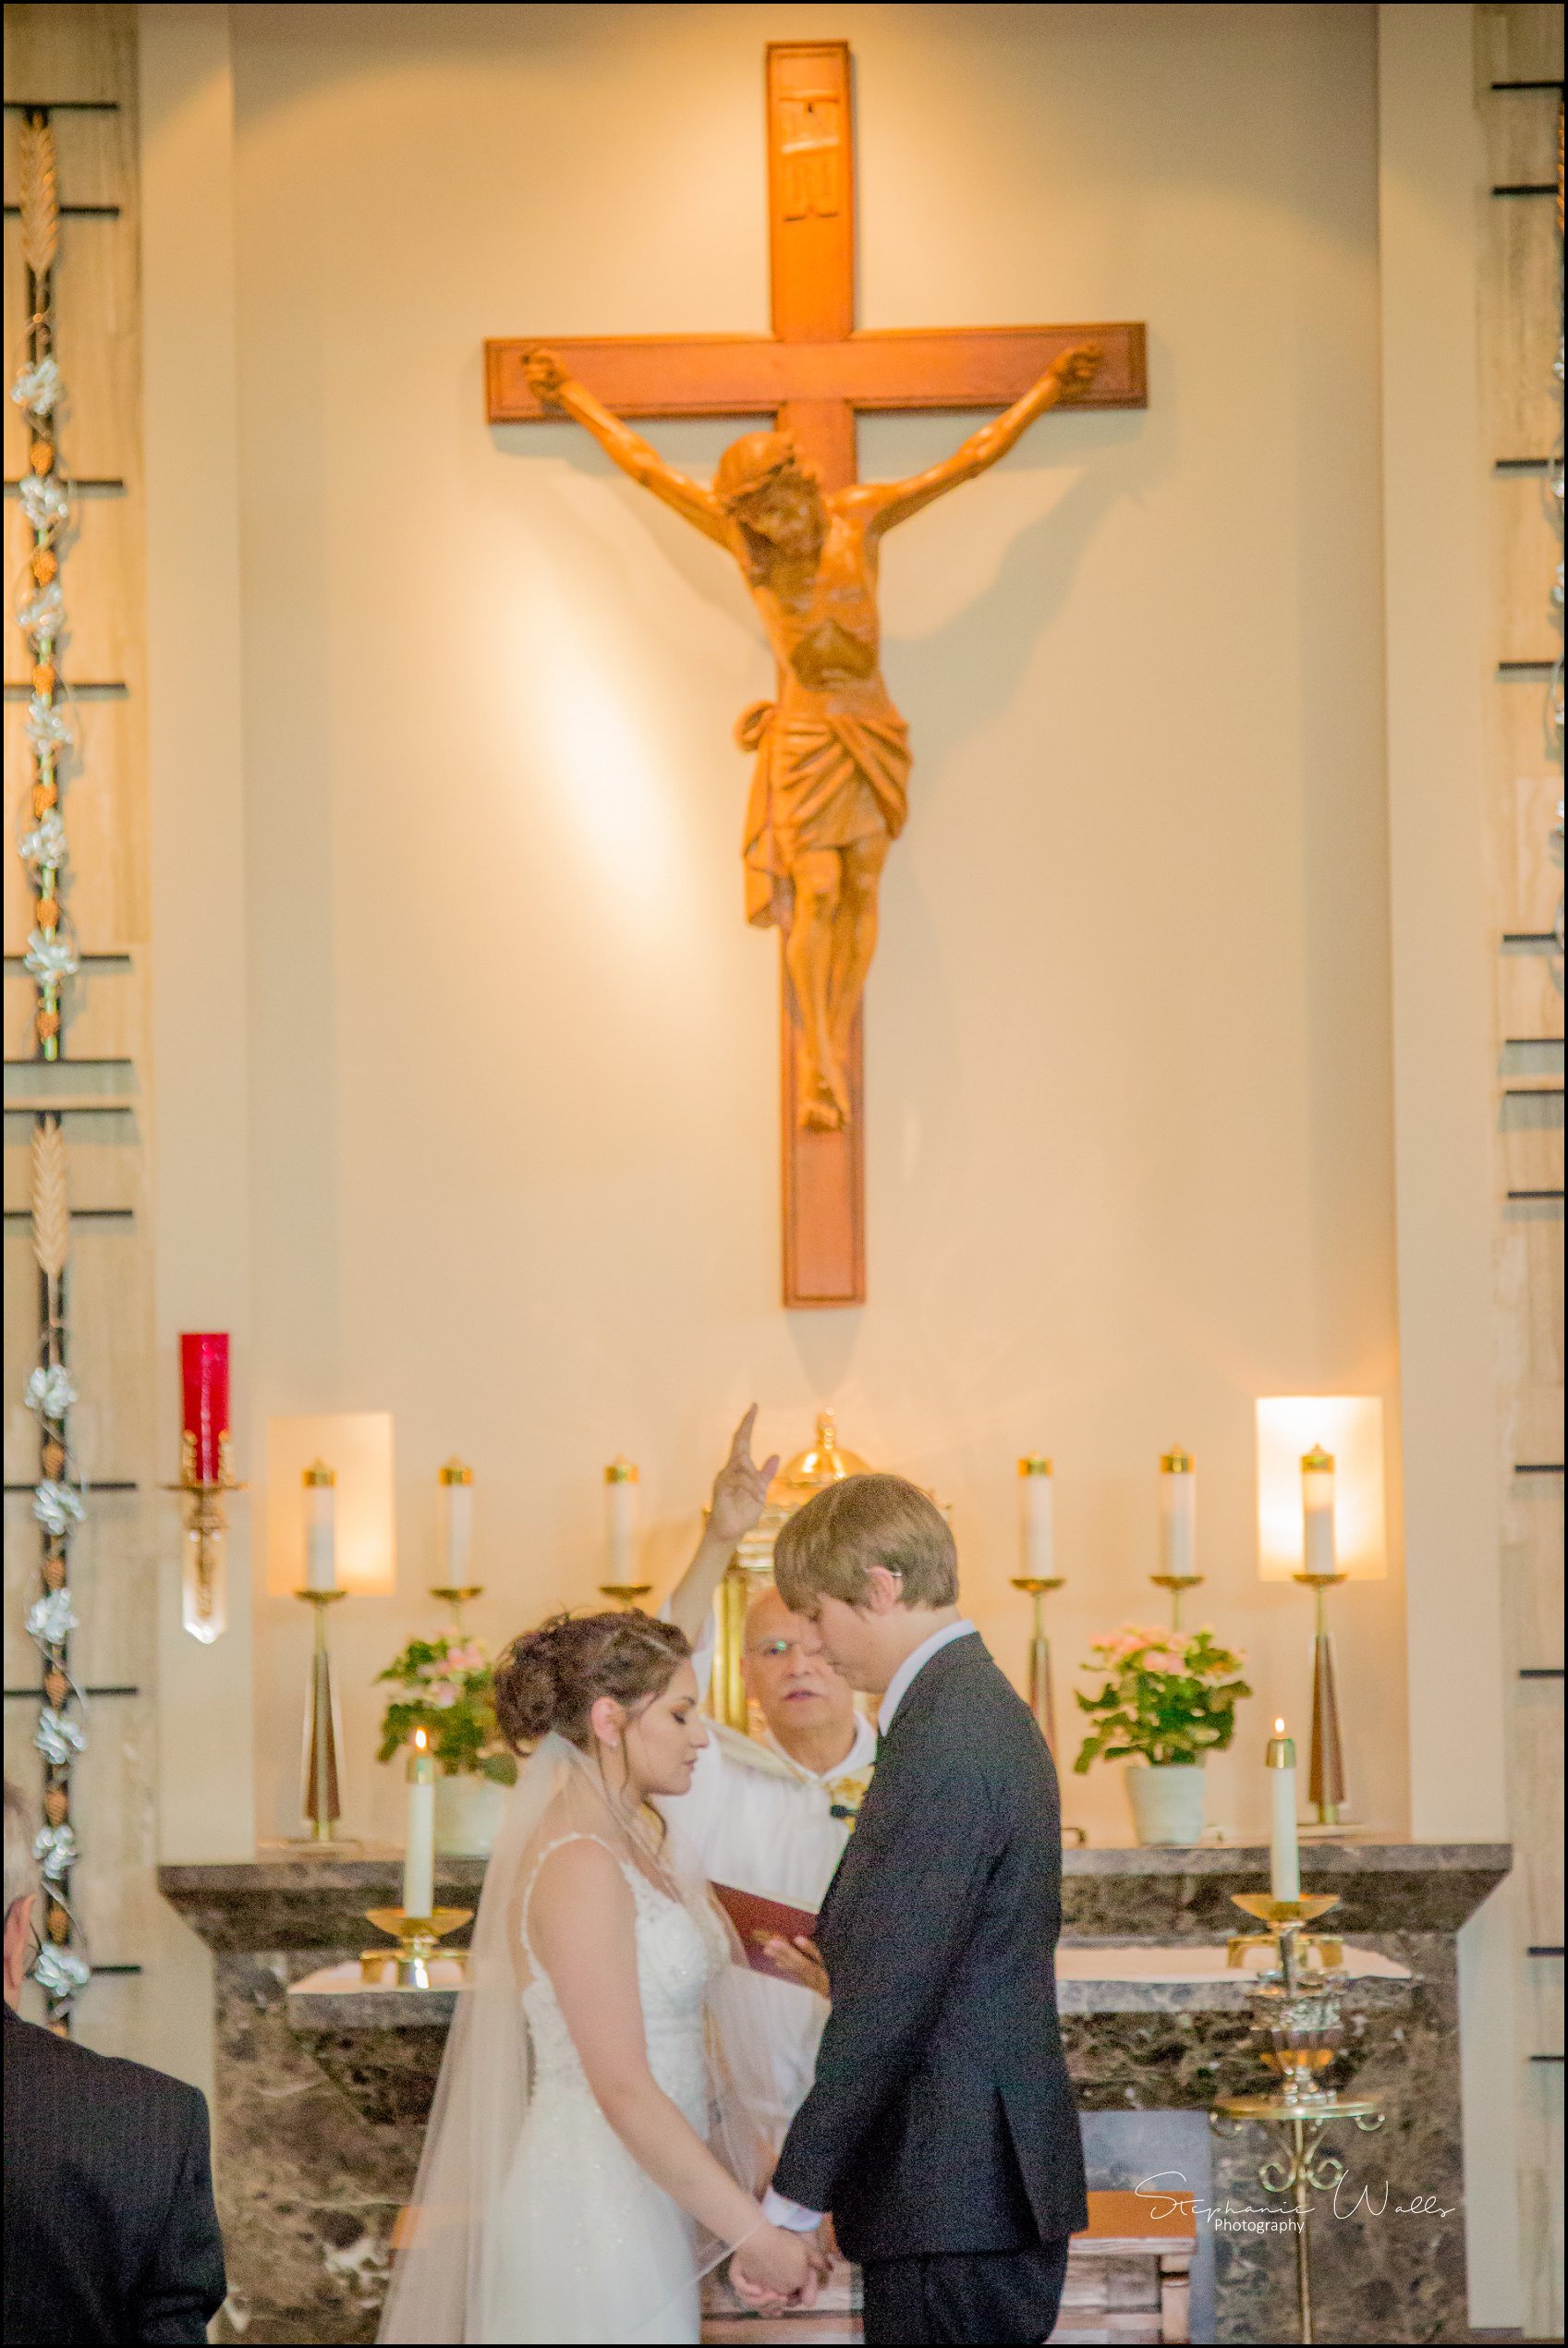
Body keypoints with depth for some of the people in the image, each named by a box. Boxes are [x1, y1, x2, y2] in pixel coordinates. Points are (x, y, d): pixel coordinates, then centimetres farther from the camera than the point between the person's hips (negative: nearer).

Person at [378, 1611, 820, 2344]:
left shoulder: (636, 1844, 10)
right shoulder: (579, 1865, -18)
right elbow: (622, 2089, -22)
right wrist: (753, 2233, -20)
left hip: (640, 2196, 9)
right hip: (599, 2209, -9)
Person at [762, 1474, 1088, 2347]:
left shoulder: (943, 1741, -18)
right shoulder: (989, 1707, 15)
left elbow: (889, 2002, -20)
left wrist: (791, 2202, -17)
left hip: (953, 2203, -10)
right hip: (994, 2186, 10)